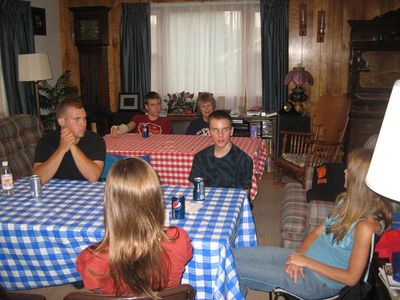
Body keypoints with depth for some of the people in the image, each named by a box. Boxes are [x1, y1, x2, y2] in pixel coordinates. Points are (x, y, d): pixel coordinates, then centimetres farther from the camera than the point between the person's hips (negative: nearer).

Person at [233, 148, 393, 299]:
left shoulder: (366, 226, -25)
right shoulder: (346, 201, 1)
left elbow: (351, 278, -20)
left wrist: (306, 262, -16)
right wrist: (299, 255, -9)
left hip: (319, 282, -8)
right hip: (305, 258, 8)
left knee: (236, 269, -11)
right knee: (234, 255, 0)